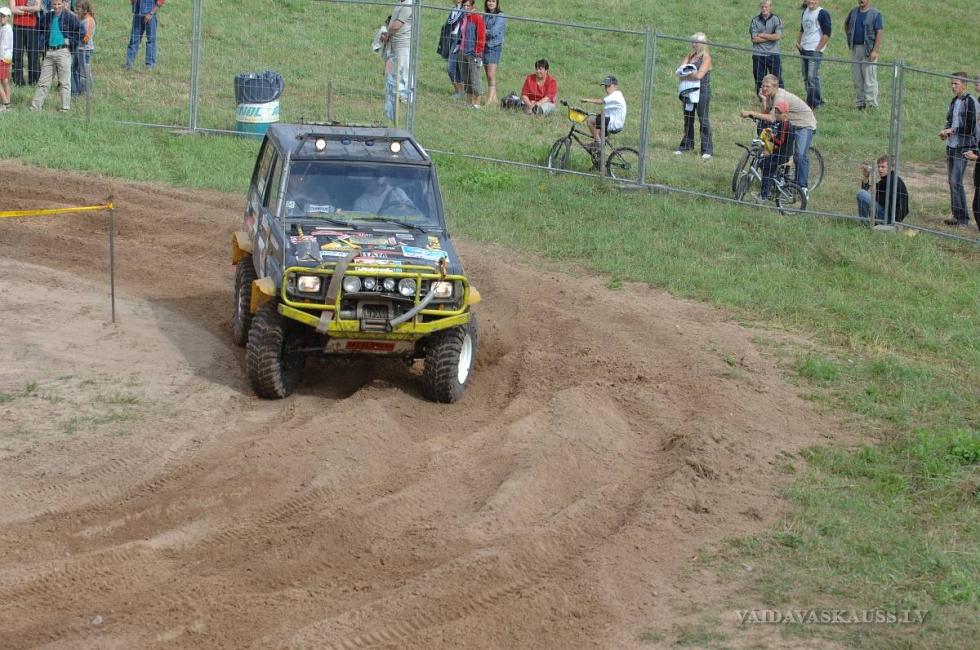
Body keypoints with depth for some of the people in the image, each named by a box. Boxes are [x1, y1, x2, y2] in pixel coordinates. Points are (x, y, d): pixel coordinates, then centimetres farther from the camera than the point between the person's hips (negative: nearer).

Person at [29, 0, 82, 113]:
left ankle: (65, 107, 4)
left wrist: (71, 42, -6)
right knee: (43, 81, 6)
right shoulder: (47, 16, 8)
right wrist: (43, 40, 16)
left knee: (65, 82, -1)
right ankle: (36, 105, 9)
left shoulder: (69, 17, -5)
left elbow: (81, 31, -5)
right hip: (49, 52, 5)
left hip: (63, 51, -5)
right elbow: (39, 27, 27)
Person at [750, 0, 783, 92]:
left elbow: (778, 36, -11)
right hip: (758, 55, 2)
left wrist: (762, 35, -7)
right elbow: (754, 39, -5)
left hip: (773, 54, -2)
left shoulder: (776, 19, 1)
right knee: (759, 80, 6)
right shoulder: (755, 21, 5)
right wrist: (770, 37, -6)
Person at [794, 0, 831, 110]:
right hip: (804, 50, 8)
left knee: (812, 77, -11)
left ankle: (814, 103, -5)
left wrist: (817, 49, -14)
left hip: (815, 51, -8)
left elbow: (826, 34, -13)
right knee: (806, 78, 10)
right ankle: (818, 100, 19)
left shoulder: (822, 13, -9)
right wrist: (798, 42, 13)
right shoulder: (805, 12, 16)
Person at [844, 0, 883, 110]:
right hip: (855, 48, 6)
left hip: (868, 49, -6)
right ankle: (859, 103, 18)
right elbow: (846, 25, 29)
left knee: (870, 79, -7)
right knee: (857, 78, 10)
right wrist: (849, 37, 15)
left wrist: (875, 51, -18)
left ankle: (871, 104, -6)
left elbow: (879, 33, -11)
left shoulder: (875, 14, -6)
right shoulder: (854, 12, 11)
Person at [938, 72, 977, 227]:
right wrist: (945, 131, 4)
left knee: (956, 182, -13)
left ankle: (963, 218, -7)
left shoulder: (970, 102, -12)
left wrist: (952, 130, -13)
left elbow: (970, 127, -16)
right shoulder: (954, 102, 13)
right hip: (951, 145, 8)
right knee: (951, 181, 10)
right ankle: (956, 215, 17)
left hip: (963, 147, -8)